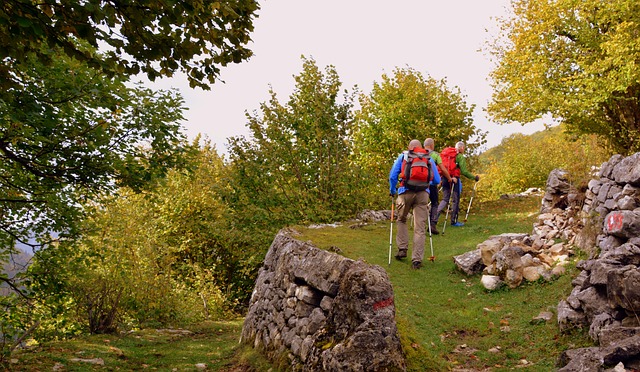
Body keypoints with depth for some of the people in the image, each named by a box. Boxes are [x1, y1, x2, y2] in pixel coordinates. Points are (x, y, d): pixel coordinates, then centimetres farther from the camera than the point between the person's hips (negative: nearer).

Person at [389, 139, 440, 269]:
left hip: (406, 192, -1)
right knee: (419, 227, 2)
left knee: (401, 220, 22)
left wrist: (392, 191, 20)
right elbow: (437, 180, 15)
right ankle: (417, 260, 0)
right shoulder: (429, 158, 17)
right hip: (423, 193, 1)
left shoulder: (403, 156, 13)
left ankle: (402, 249, 15)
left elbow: (393, 176, 5)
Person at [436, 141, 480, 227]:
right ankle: (454, 221, 10)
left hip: (445, 178, 6)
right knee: (455, 200, 5)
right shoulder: (460, 157, -5)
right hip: (454, 179, -6)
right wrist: (474, 177, -2)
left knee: (445, 199, 12)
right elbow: (464, 171, -11)